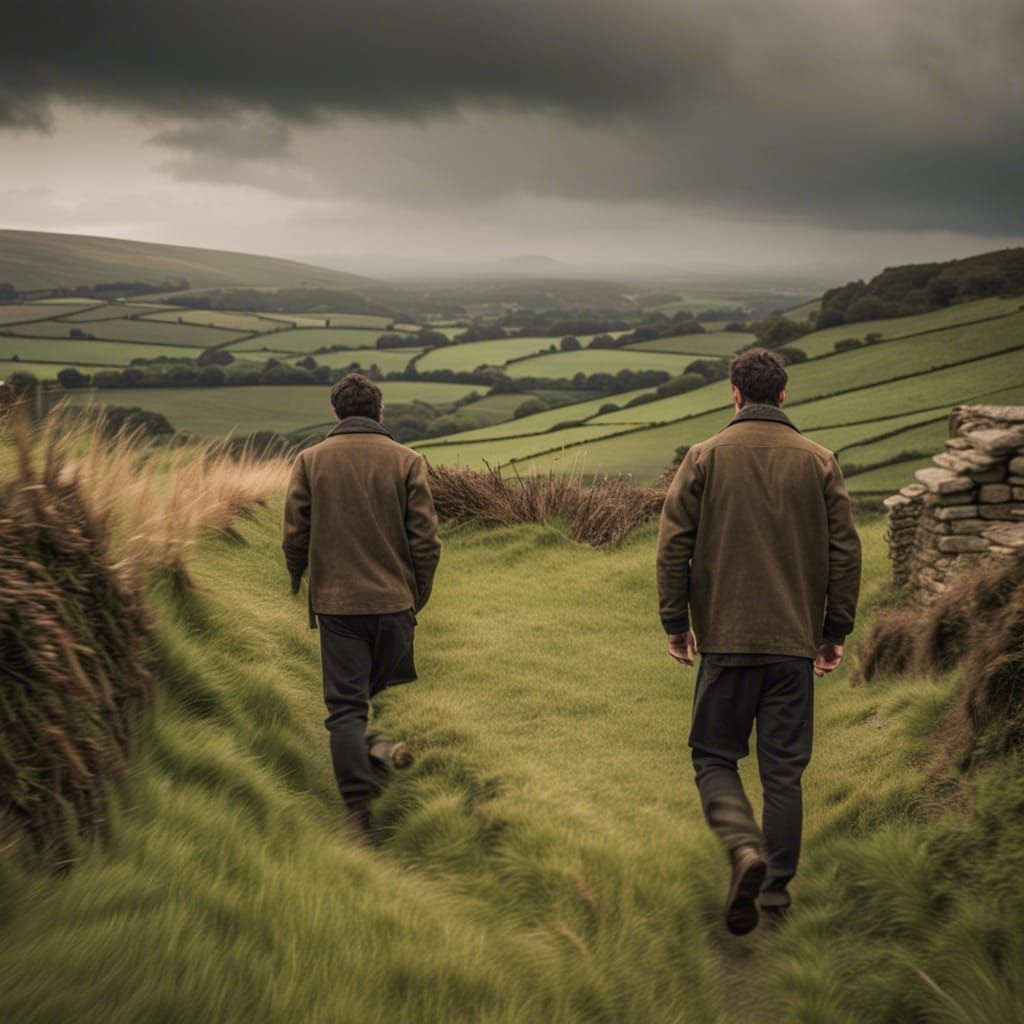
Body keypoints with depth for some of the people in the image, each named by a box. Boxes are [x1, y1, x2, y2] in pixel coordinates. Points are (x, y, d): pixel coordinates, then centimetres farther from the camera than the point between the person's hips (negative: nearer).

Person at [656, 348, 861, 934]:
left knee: (715, 757, 9)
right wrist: (836, 632, 11)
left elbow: (673, 546, -2)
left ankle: (745, 849, -17)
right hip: (795, 643, 2)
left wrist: (675, 624, 7)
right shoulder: (819, 462, 4)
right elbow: (845, 551, 3)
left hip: (726, 641, -2)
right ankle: (776, 892, 14)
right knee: (784, 770, 10)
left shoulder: (706, 458, 0)